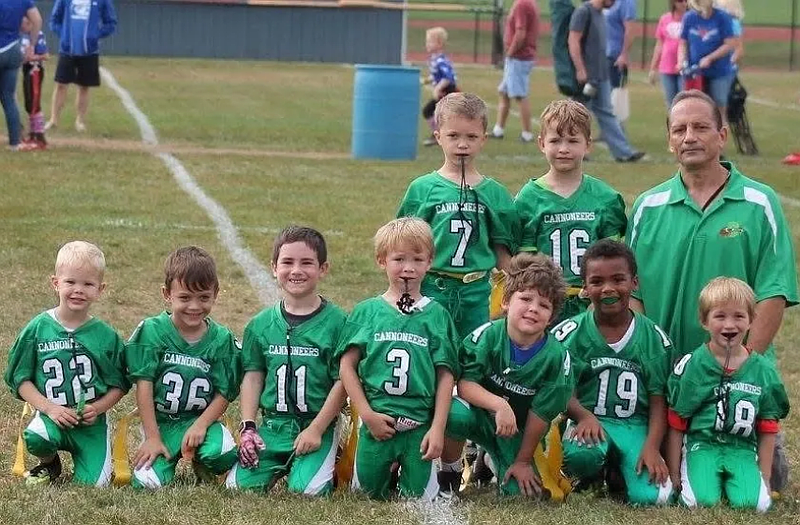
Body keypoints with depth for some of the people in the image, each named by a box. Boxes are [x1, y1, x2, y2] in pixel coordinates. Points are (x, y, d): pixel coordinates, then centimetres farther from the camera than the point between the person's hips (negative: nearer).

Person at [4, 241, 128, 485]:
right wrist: (50, 408, -13)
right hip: (52, 415, 0)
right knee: (34, 438, -34)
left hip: (92, 421, 0)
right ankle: (49, 464, 3)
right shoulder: (38, 328, -1)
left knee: (93, 482, -16)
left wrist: (97, 408, -12)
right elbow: (20, 378, 0)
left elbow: (119, 385, 7)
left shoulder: (107, 336, 1)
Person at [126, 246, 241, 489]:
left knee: (224, 454, -31)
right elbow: (144, 385, -9)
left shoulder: (221, 339, -1)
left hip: (201, 420, 1)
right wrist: (152, 437, -13)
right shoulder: (151, 331, -6)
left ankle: (201, 466, 7)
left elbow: (224, 394, -1)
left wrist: (200, 426, -17)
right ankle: (169, 458, 14)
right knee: (147, 482, -22)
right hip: (159, 421, -1)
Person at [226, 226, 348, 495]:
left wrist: (316, 430, -11)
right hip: (272, 424, 3)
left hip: (318, 425, -3)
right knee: (239, 485, -13)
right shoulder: (261, 324, 7)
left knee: (308, 488, -23)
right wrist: (248, 427, 0)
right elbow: (253, 376, 10)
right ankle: (279, 467, 17)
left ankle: (328, 462, 11)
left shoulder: (336, 321, -5)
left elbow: (342, 382, -6)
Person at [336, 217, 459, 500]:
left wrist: (438, 427, -7)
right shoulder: (366, 312, 2)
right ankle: (388, 471, 40)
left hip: (420, 425, 0)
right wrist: (367, 414, -8)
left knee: (418, 496, 2)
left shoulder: (437, 315, 2)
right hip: (376, 422, 0)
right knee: (368, 492, 8)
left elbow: (445, 375, 0)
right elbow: (347, 366, 0)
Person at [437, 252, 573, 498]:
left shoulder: (557, 357, -16)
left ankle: (491, 459, 22)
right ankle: (450, 473, -5)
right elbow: (465, 384, -21)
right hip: (478, 411, -2)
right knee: (455, 415, -36)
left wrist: (523, 461, -6)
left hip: (516, 431, 2)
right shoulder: (487, 336, -18)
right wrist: (499, 405, -38)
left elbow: (541, 414, -10)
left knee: (523, 491, -14)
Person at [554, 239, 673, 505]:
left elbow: (658, 399, 4)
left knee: (651, 497, -23)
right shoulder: (571, 333, 2)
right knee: (581, 454, -39)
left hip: (636, 426, 1)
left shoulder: (654, 338, 5)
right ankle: (586, 482, 1)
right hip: (589, 421, -1)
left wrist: (652, 447, -11)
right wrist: (584, 416, -24)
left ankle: (618, 472, 13)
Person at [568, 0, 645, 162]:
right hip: (587, 75, -9)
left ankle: (623, 152, 3)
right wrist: (580, 70, -20)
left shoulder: (600, 14, 14)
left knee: (606, 114, 6)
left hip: (601, 76, 9)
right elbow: (573, 42, -18)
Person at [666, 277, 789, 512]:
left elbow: (768, 429, 12)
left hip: (743, 450, 2)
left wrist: (765, 478, 7)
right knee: (703, 500, -28)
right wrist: (674, 474, 3)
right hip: (702, 446, -2)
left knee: (752, 502, -25)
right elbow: (676, 424, 4)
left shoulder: (763, 370, 6)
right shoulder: (690, 366, 0)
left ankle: (729, 482, 7)